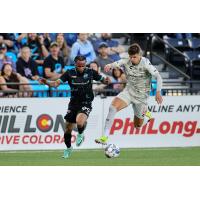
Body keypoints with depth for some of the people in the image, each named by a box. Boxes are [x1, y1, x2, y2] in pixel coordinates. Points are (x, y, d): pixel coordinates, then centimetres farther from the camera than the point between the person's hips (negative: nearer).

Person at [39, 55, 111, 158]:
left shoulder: (90, 72, -5)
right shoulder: (70, 73, -4)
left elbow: (102, 79, 5)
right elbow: (56, 83, -9)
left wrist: (106, 80, -19)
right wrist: (47, 82, -28)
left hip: (86, 103, -3)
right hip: (73, 103, 3)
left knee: (79, 121, -30)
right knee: (68, 129, 5)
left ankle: (80, 134, 5)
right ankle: (68, 148, 32)